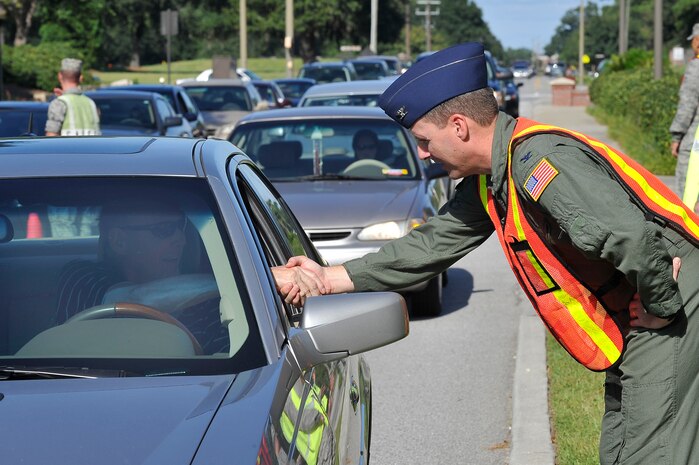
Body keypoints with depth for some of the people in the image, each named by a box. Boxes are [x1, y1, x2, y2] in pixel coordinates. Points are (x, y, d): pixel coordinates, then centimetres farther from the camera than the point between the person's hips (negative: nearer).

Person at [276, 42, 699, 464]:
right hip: (627, 320, 10)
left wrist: (660, 310, -17)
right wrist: (330, 279, 8)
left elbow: (633, 239, -32)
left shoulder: (542, 164, -24)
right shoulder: (489, 180, 8)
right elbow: (435, 244, 12)